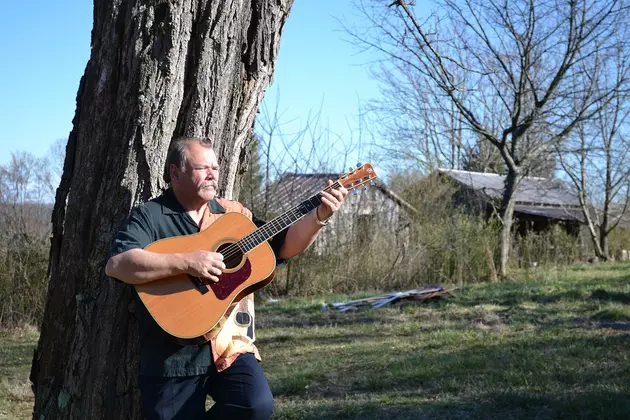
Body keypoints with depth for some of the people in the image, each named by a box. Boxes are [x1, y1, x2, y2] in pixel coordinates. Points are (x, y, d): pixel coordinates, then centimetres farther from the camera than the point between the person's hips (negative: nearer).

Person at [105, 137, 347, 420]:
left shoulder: (233, 213, 13)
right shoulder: (149, 216, -2)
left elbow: (284, 245, 13)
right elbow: (116, 265, -17)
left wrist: (320, 215, -3)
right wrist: (186, 262, -24)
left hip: (231, 346, 3)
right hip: (174, 355, -3)